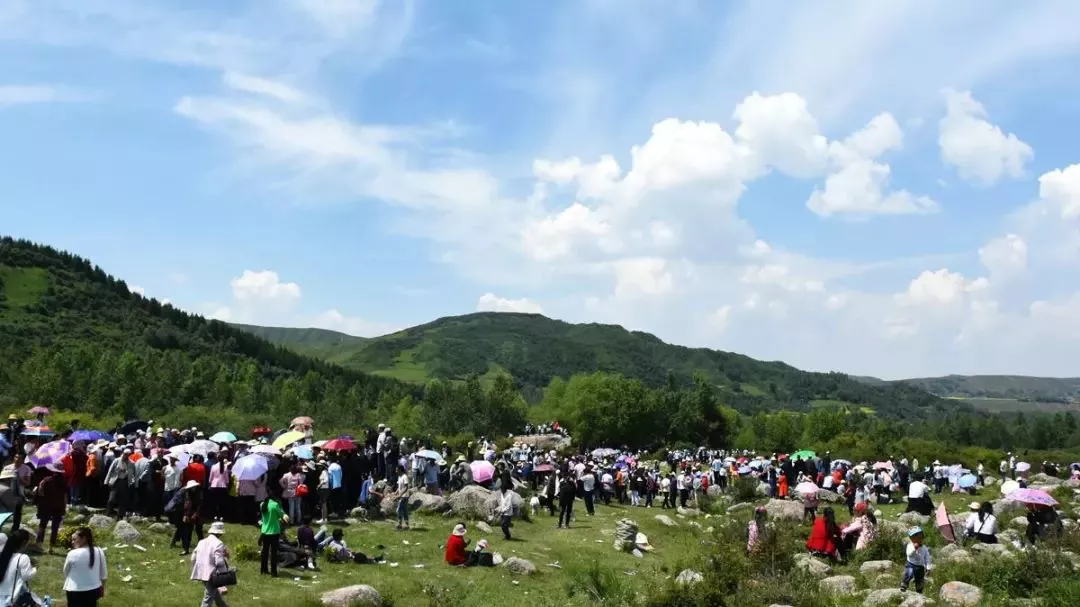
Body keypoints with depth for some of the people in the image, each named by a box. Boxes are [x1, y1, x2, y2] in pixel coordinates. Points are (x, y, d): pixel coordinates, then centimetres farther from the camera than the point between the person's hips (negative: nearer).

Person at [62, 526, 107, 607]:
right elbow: (103, 574, 5)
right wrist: (102, 588, 17)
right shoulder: (99, 552, -4)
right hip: (94, 590, 4)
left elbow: (65, 572, -1)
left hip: (76, 591, -4)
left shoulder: (73, 554, -18)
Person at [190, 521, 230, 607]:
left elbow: (193, 558, 10)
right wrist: (225, 556, -5)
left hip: (202, 573, 8)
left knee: (216, 593, 26)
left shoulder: (201, 542, 7)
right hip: (212, 575, -8)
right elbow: (219, 562, -23)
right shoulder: (218, 544, -15)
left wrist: (196, 571, 20)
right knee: (208, 599, -1)